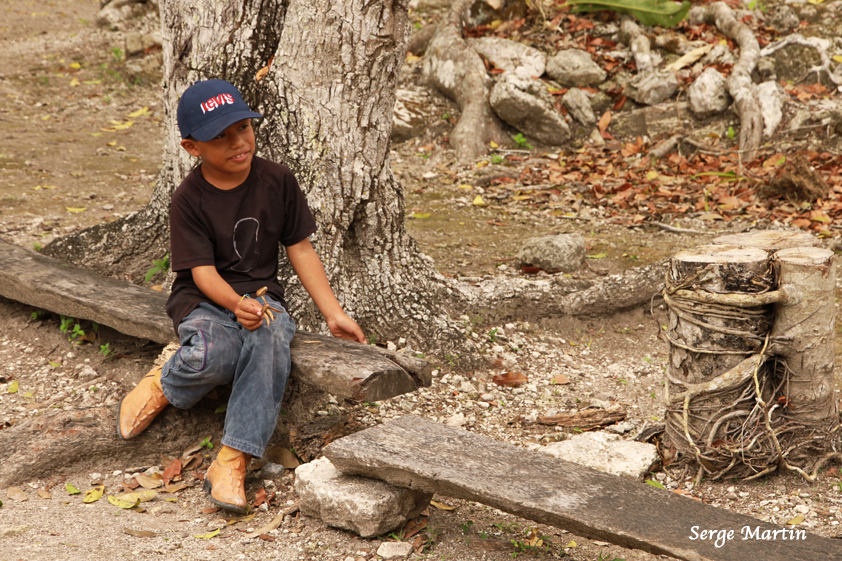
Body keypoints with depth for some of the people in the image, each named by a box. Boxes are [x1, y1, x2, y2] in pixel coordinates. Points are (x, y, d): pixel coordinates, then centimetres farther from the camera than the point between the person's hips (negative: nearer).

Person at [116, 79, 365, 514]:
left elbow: (300, 250, 6)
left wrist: (334, 314, 2)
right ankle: (164, 384, 1)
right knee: (211, 355, -37)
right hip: (204, 300, -2)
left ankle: (231, 462, -31)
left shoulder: (277, 181, 1)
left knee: (271, 341, -35)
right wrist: (236, 304, -34)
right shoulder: (189, 200, -7)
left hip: (262, 294, 2)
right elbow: (203, 271, -13)